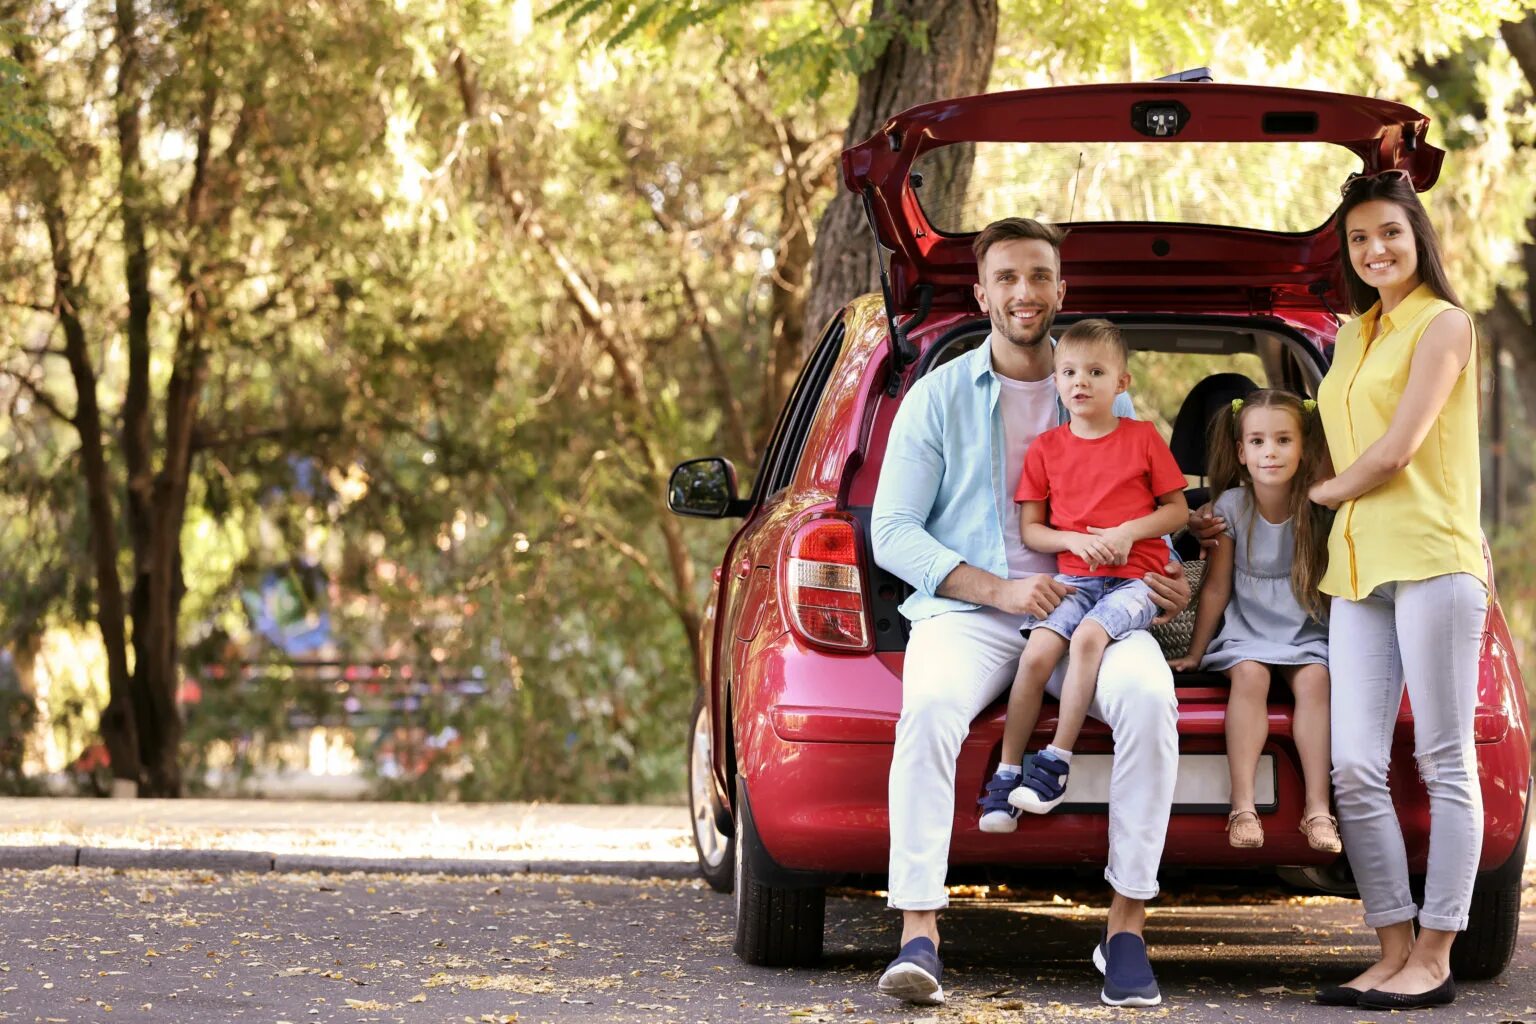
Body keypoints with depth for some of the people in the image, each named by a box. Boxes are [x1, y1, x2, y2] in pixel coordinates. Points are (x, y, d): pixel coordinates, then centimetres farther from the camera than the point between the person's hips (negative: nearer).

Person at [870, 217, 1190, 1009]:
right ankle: (918, 932, -35)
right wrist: (997, 590, -11)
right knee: (930, 704, -36)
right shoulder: (938, 397, 9)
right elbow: (892, 533, 3)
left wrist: (1163, 581, -3)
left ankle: (1126, 924, -23)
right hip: (967, 610, -1)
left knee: (1148, 695, -32)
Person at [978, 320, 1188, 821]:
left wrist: (1129, 531, -9)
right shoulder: (1046, 448, 10)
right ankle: (1007, 774, -15)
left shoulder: (1143, 438, 6)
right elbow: (1030, 530, 10)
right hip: (1072, 575, 2)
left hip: (1135, 578, -2)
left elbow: (1178, 510, 8)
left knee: (1088, 636, -31)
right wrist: (1075, 540, -9)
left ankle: (1057, 761, -25)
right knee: (1036, 653, -22)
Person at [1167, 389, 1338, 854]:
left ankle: (1317, 807, -29)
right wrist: (1195, 654, 4)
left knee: (1314, 679, -28)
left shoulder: (1320, 509, -6)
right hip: (1246, 629, 0)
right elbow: (1216, 588, 1)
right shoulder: (1232, 506, -6)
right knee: (1249, 675, -30)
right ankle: (1243, 806, -33)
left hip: (1306, 634, 0)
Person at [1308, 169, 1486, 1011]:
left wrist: (1326, 492, 5)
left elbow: (1398, 449, -8)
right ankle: (1394, 951, 3)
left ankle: (1434, 958, -4)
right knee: (1354, 767, -2)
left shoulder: (1443, 324, 0)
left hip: (1431, 558, -7)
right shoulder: (1353, 335, 21)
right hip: (1357, 564, 7)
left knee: (1444, 761, -4)